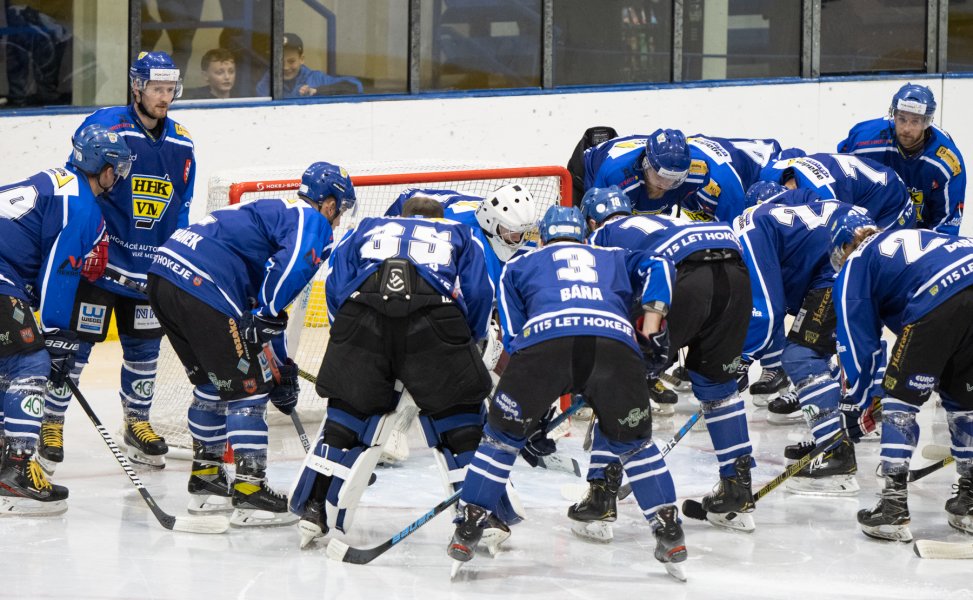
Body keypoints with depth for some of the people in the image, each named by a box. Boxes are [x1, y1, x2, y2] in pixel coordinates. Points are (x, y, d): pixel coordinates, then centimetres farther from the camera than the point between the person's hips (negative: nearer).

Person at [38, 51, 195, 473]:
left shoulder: (181, 144, 6)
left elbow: (180, 208, 14)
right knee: (75, 341, -3)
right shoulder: (104, 126, -13)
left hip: (149, 266, 5)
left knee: (145, 345, 11)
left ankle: (137, 423, 26)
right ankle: (52, 424, 7)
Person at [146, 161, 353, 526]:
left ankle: (205, 481, 32)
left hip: (163, 276, 9)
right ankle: (249, 493, -1)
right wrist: (264, 315, -10)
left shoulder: (274, 212, 34)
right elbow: (291, 267, -18)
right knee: (247, 387, -1)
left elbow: (263, 306, 36)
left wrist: (280, 365, 37)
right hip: (203, 286, -9)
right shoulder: (313, 222, 6)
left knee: (212, 384, 24)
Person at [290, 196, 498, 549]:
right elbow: (478, 291, 19)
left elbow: (336, 282, 22)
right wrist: (467, 344, 30)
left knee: (349, 410, 14)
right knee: (461, 412, 10)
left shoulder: (367, 229, 37)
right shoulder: (459, 235, 35)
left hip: (363, 306, 1)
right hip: (435, 311, -1)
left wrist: (350, 345, 27)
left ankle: (313, 510, 11)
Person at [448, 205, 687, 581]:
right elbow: (656, 267, 21)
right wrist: (653, 321, 15)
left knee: (502, 435, 17)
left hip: (543, 338, -1)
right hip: (616, 343, 1)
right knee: (634, 443, 21)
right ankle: (670, 536, 16)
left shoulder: (520, 265, 34)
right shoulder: (613, 259, 39)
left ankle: (466, 534, 14)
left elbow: (512, 335, 27)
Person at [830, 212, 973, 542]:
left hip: (940, 298, -6)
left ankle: (894, 508, 1)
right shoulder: (905, 237, 38)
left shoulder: (854, 267, 20)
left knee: (901, 399, 7)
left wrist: (857, 401, 23)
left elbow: (857, 338, 15)